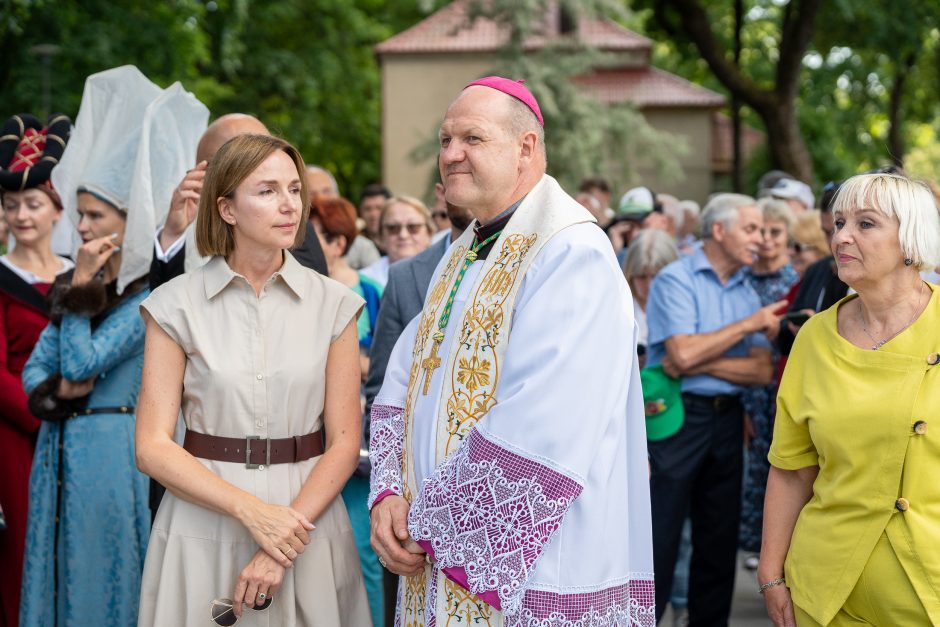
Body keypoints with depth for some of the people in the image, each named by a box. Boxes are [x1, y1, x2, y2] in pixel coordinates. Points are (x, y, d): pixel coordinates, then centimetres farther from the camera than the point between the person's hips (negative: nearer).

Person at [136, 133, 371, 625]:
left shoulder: (333, 304, 0)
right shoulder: (178, 304, -3)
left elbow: (344, 443, -2)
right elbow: (153, 447, -7)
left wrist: (283, 549, -14)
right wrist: (252, 511, -18)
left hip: (305, 514, 1)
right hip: (205, 523, -1)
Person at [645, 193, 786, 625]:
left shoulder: (747, 293, 11)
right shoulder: (675, 280, -7)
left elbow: (762, 371, 1)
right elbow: (683, 354, -21)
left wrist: (700, 362, -13)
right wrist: (749, 324, -12)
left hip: (726, 419, 6)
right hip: (677, 415, -6)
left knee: (720, 535, 12)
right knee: (659, 535, -3)